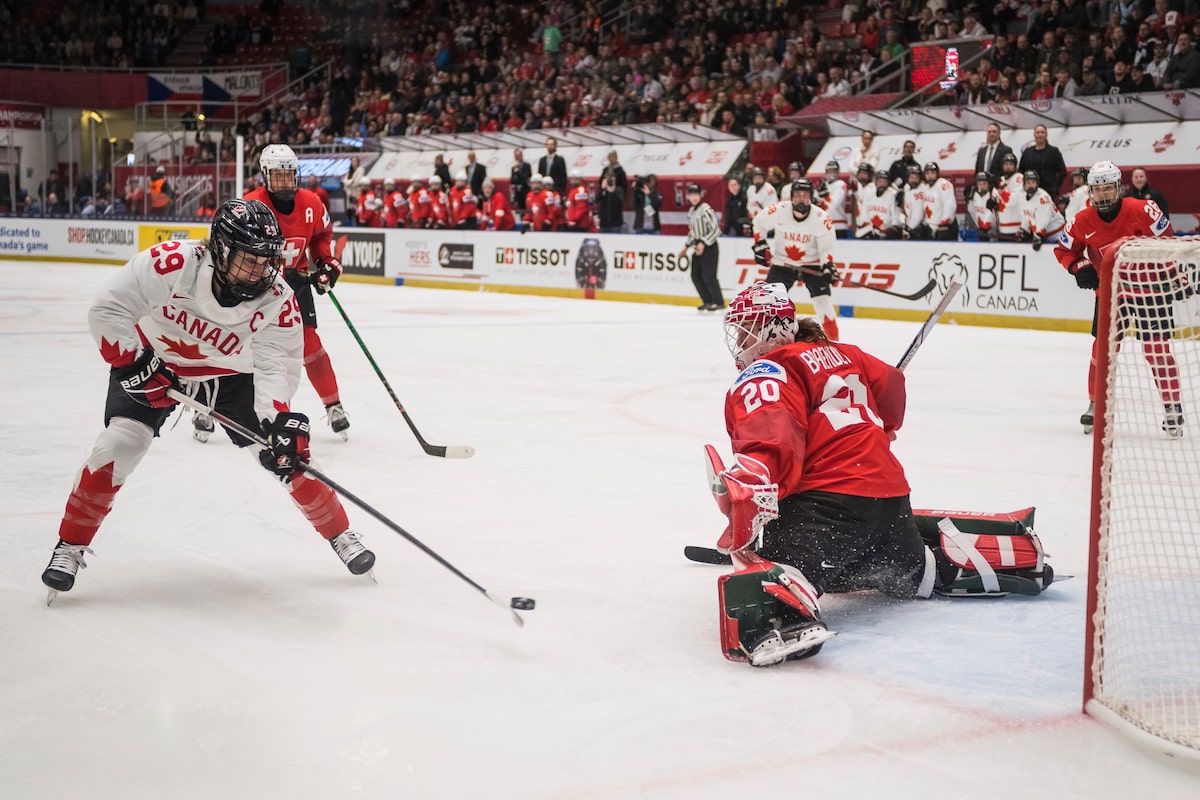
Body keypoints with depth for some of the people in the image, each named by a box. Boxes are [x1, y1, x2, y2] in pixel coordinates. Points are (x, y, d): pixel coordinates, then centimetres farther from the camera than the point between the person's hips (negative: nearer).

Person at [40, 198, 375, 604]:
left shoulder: (279, 301, -26)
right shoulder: (174, 264, -33)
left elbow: (276, 367, -29)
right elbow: (108, 308, -26)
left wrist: (281, 421, -46)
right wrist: (132, 365, -31)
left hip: (230, 375, 2)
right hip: (152, 362, -1)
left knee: (287, 453, -7)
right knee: (121, 442, -18)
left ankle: (339, 533, 14)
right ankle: (70, 547, -3)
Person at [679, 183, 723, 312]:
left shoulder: (706, 209, -14)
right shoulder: (691, 211, 14)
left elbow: (715, 229, -18)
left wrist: (703, 243, -23)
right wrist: (686, 247, 22)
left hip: (709, 247, -9)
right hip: (698, 247, 9)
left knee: (708, 276, -12)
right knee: (696, 275, 6)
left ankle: (718, 302, -4)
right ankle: (708, 301, 15)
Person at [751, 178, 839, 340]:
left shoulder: (822, 218, -21)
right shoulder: (777, 211, -19)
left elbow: (826, 247, -11)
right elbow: (759, 223, 1)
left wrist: (828, 266, -26)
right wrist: (759, 245, -2)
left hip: (811, 263, -1)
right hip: (782, 263, 1)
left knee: (823, 300, -10)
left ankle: (833, 339, 0)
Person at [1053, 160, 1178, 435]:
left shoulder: (1142, 211, -20)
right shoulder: (1083, 222, -10)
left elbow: (1166, 240, -10)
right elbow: (1064, 249, 4)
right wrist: (1080, 267, -12)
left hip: (1148, 287, -3)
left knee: (1157, 348, -6)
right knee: (1103, 346, 2)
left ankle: (1172, 408, 5)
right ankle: (1096, 405, 18)